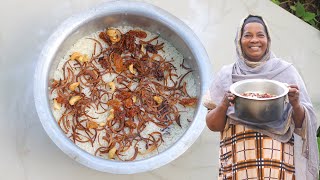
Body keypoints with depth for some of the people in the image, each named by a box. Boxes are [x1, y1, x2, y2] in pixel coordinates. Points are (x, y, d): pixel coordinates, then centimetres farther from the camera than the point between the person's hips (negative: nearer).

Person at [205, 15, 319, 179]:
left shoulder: (285, 71, 5)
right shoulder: (226, 75, 6)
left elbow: (302, 123, 6)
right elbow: (212, 125, 5)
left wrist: (295, 104, -13)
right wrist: (224, 105, -13)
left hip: (278, 159, 0)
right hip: (238, 160, 0)